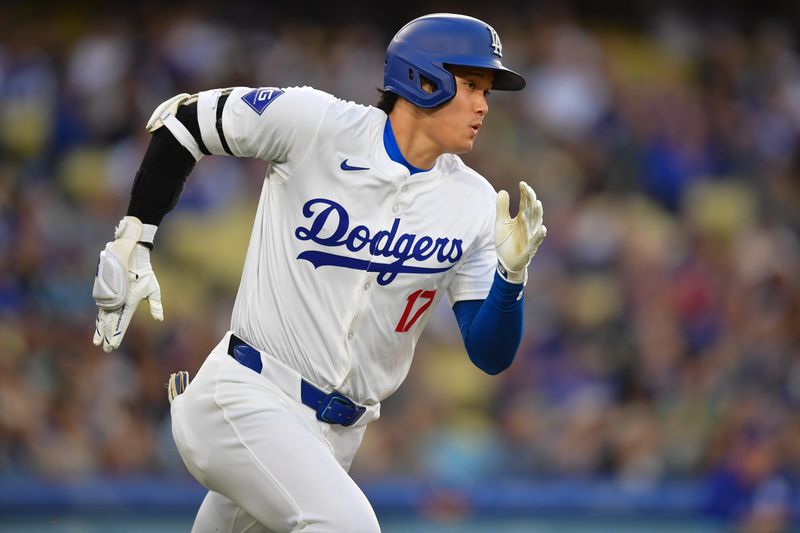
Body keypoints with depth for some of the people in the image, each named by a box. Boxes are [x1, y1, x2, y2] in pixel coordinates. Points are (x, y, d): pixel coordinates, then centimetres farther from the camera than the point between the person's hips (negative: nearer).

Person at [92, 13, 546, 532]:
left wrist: (512, 275, -20)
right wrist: (133, 244, -1)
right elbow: (181, 119, 2)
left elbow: (491, 356, 0)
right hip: (244, 400, -6)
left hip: (337, 432, 6)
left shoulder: (475, 204, 0)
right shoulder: (317, 123, -11)